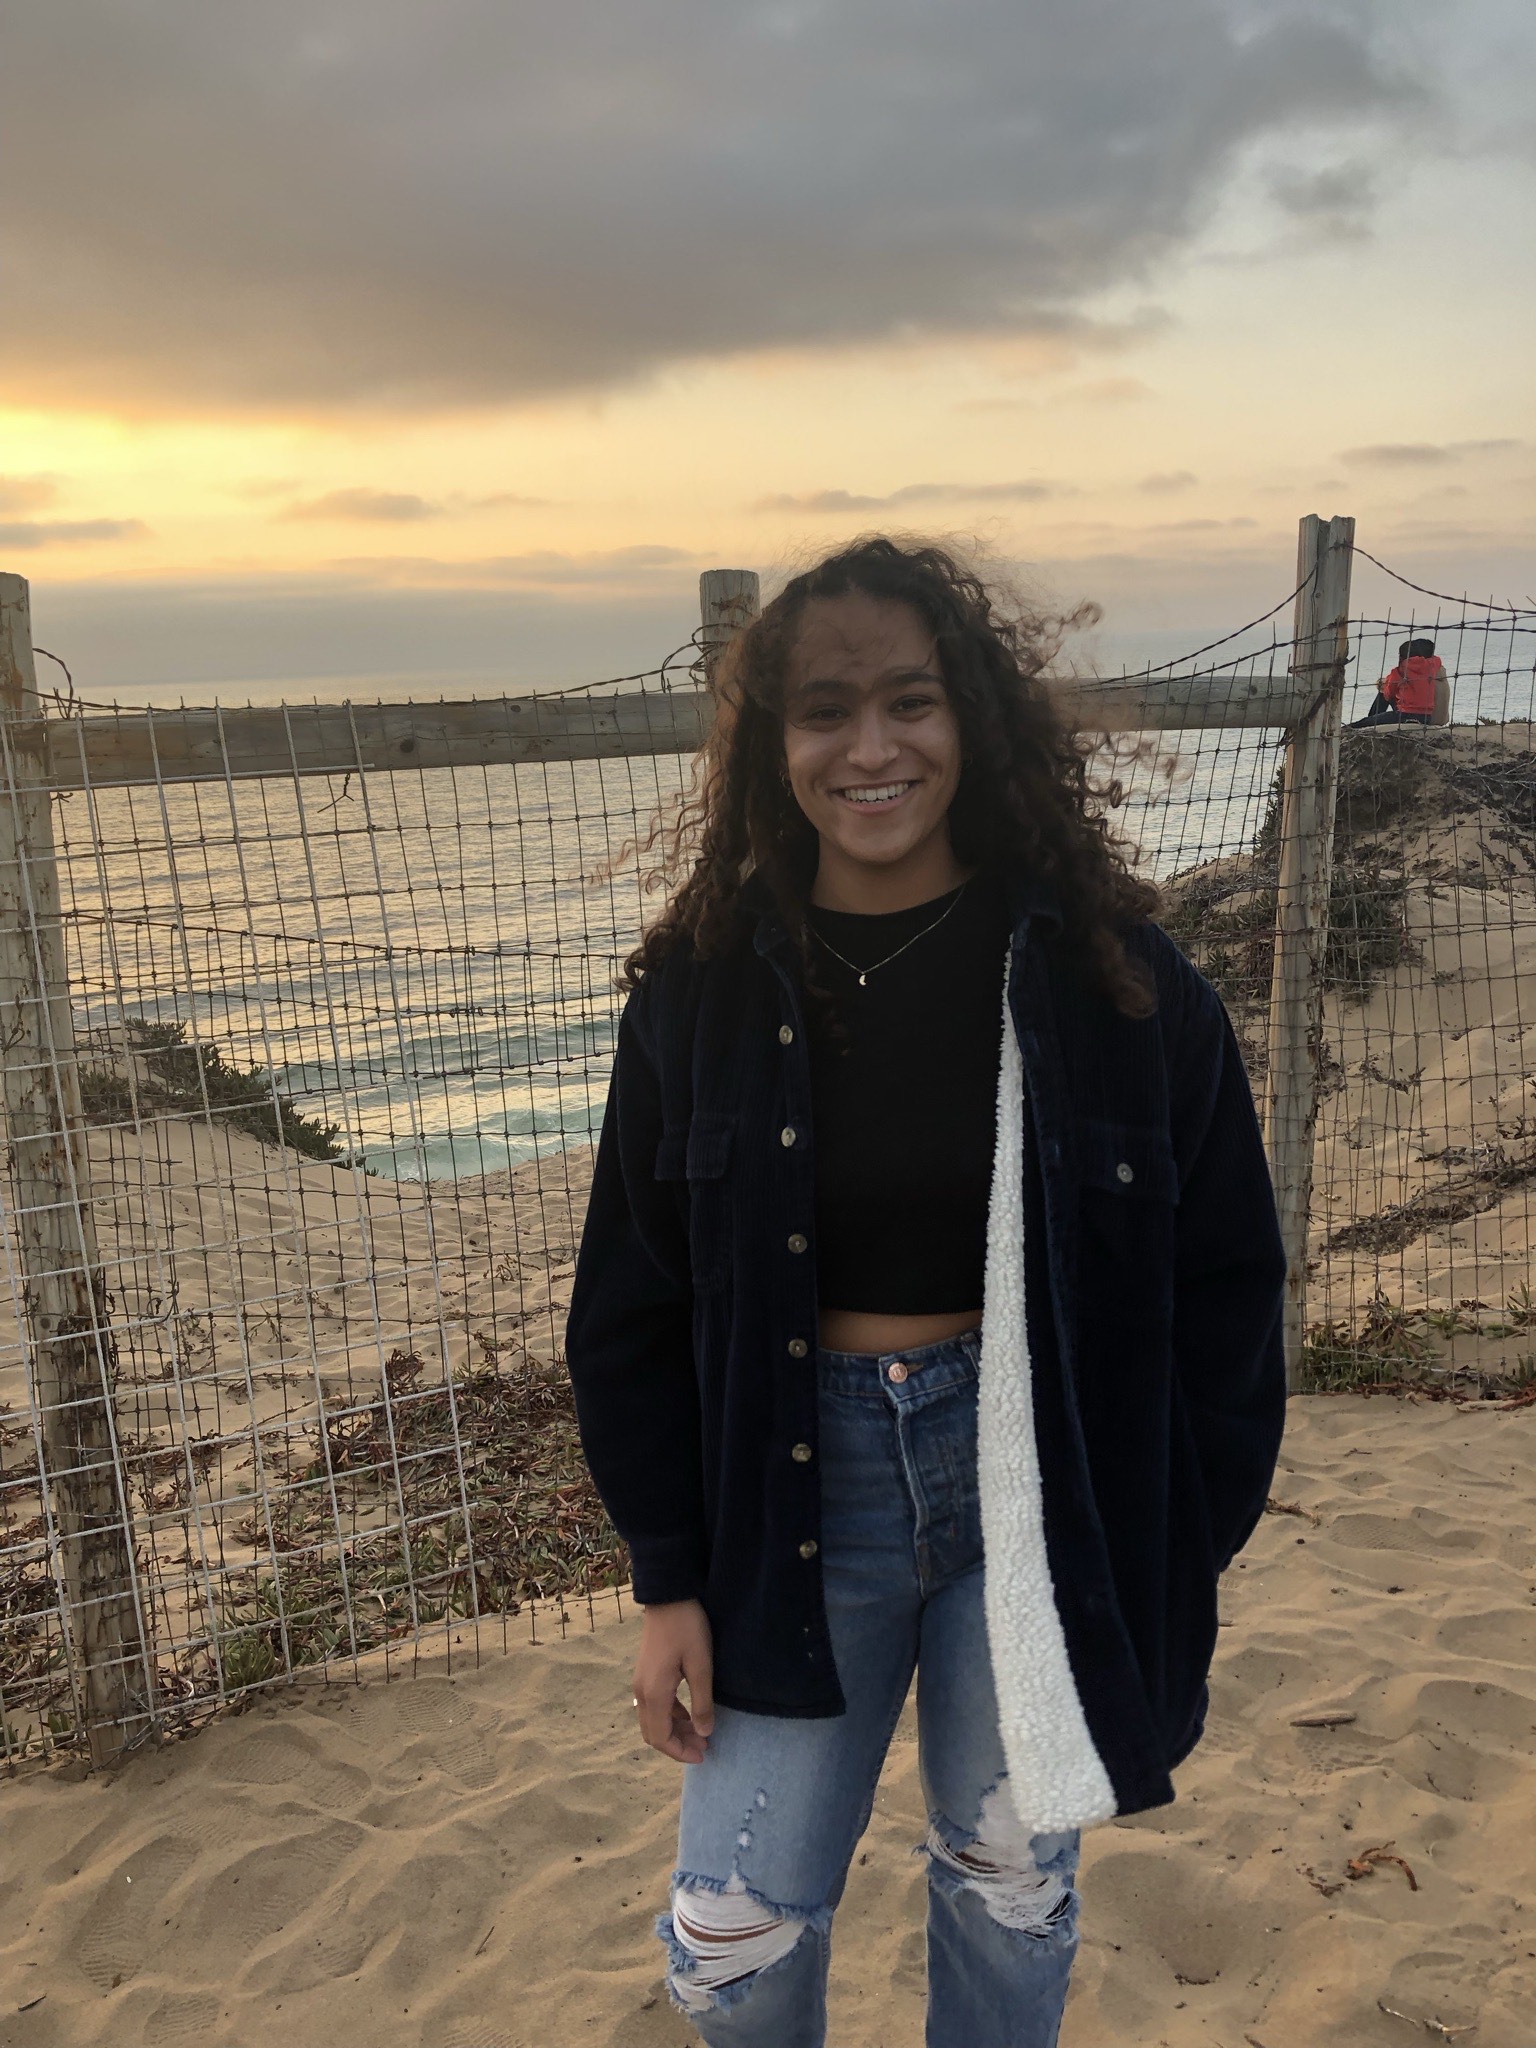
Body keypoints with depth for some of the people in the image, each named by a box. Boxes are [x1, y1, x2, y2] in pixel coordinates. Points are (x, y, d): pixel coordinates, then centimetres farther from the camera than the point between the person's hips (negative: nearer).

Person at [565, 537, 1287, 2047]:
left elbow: (1222, 1285, -3)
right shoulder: (706, 985, -7)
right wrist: (668, 1580, -1)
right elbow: (632, 1302, 0)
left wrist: (1180, 1562, -2)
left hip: (1039, 1485, 0)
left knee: (1012, 1889, 18)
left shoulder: (1104, 972, -10)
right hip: (798, 1488, 1)